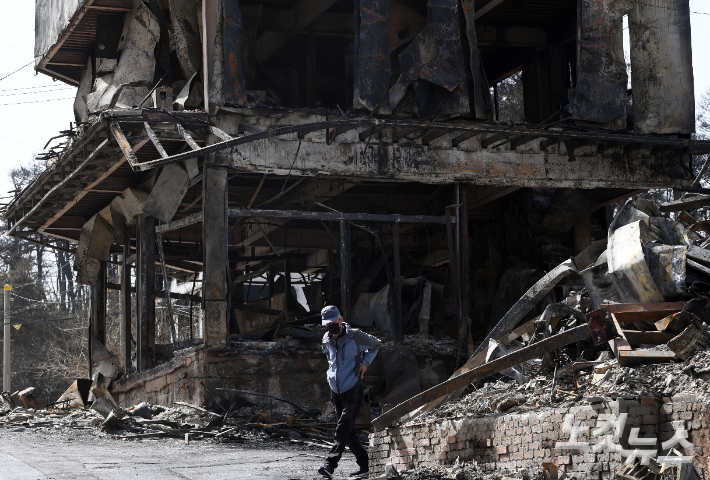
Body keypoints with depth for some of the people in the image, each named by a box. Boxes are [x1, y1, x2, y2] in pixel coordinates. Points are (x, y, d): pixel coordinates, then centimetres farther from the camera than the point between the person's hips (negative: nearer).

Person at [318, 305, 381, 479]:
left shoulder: (355, 336, -9)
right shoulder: (327, 340, 6)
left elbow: (375, 345, 9)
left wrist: (365, 362, -2)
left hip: (353, 391, -6)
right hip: (335, 391, 6)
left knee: (343, 430, -16)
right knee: (348, 432, 7)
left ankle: (330, 465, -24)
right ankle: (364, 466, 16)